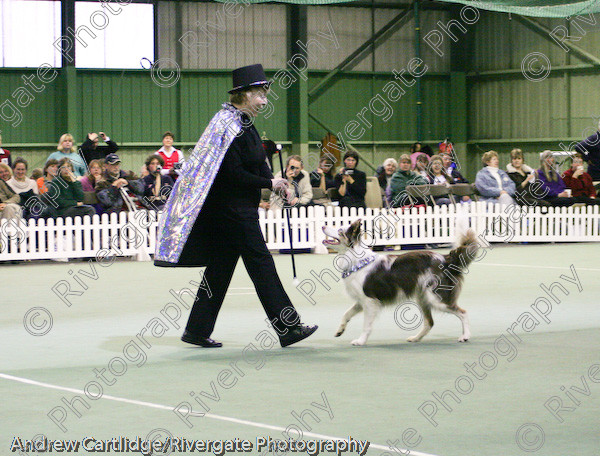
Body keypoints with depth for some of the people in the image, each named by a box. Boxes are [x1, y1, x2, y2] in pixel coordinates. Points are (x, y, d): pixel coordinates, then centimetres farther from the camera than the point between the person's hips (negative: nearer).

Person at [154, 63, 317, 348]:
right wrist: (269, 183, -13)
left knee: (220, 268, 11)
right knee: (260, 263, -5)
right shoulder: (229, 125, -16)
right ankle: (288, 328, 0)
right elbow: (234, 173, -20)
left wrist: (275, 183, 1)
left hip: (240, 208, 10)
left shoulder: (244, 124, 14)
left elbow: (256, 164, 17)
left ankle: (197, 330, 14)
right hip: (234, 209, -10)